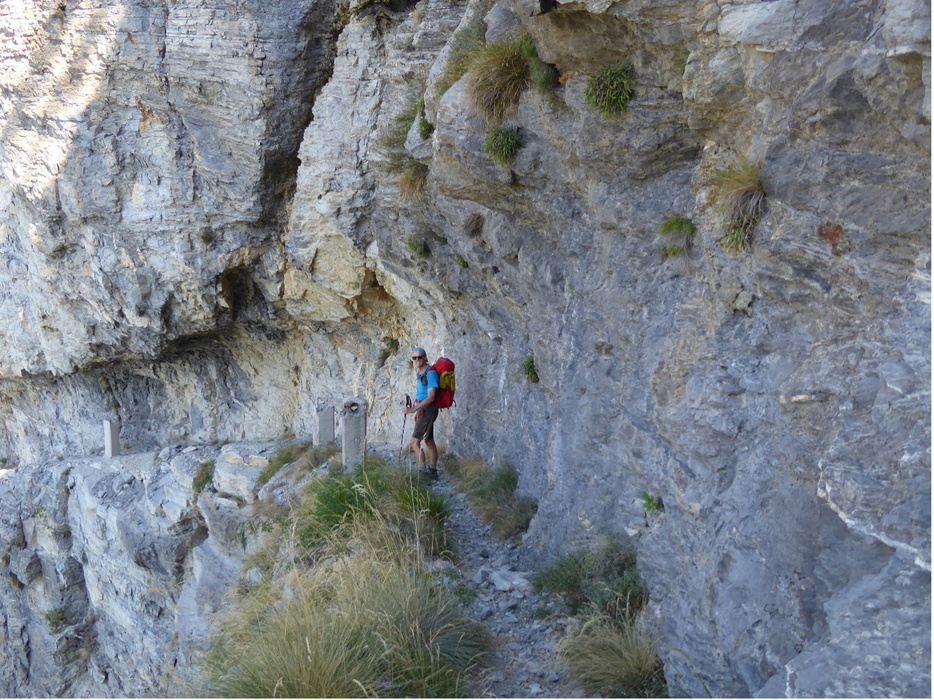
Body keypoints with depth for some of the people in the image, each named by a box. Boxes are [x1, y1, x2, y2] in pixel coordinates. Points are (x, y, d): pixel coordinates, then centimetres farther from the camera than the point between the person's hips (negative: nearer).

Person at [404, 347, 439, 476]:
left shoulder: (430, 373, -20)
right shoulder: (420, 372, 9)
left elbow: (431, 397, -26)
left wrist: (413, 409, -30)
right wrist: (418, 411, 24)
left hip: (428, 411, -10)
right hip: (423, 410, 10)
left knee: (414, 442, -14)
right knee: (429, 441, 17)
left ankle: (422, 470, -12)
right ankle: (432, 470, 26)